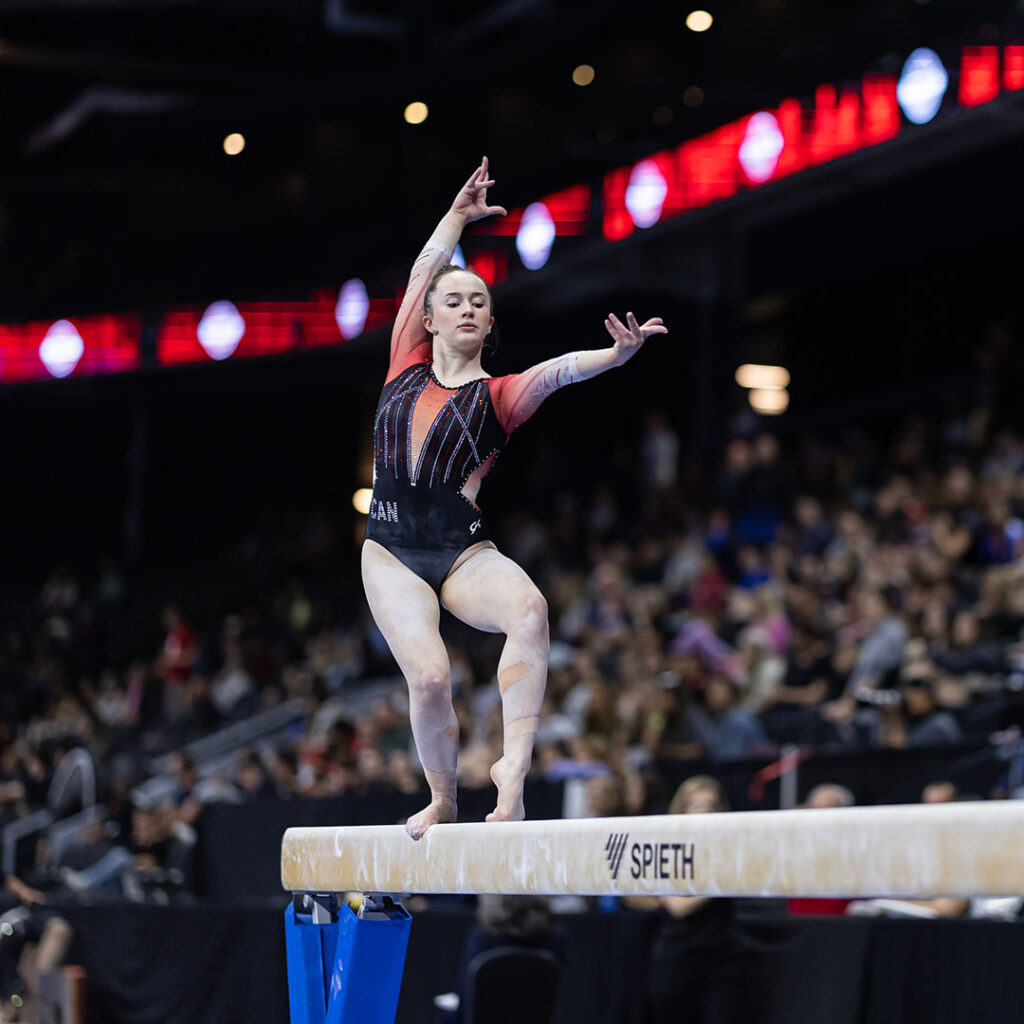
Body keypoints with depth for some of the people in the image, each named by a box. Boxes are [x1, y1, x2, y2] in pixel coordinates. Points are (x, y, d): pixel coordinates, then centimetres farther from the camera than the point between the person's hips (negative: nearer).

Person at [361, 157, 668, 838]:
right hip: (393, 551, 1)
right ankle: (443, 801, 6)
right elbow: (424, 271, 21)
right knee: (429, 675, -17)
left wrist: (620, 352, -29)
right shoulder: (408, 369, 15)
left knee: (530, 609, -33)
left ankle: (514, 764, -35)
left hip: (466, 551, -1)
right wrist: (460, 215, 28)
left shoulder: (499, 395, 9)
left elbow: (563, 368, -11)